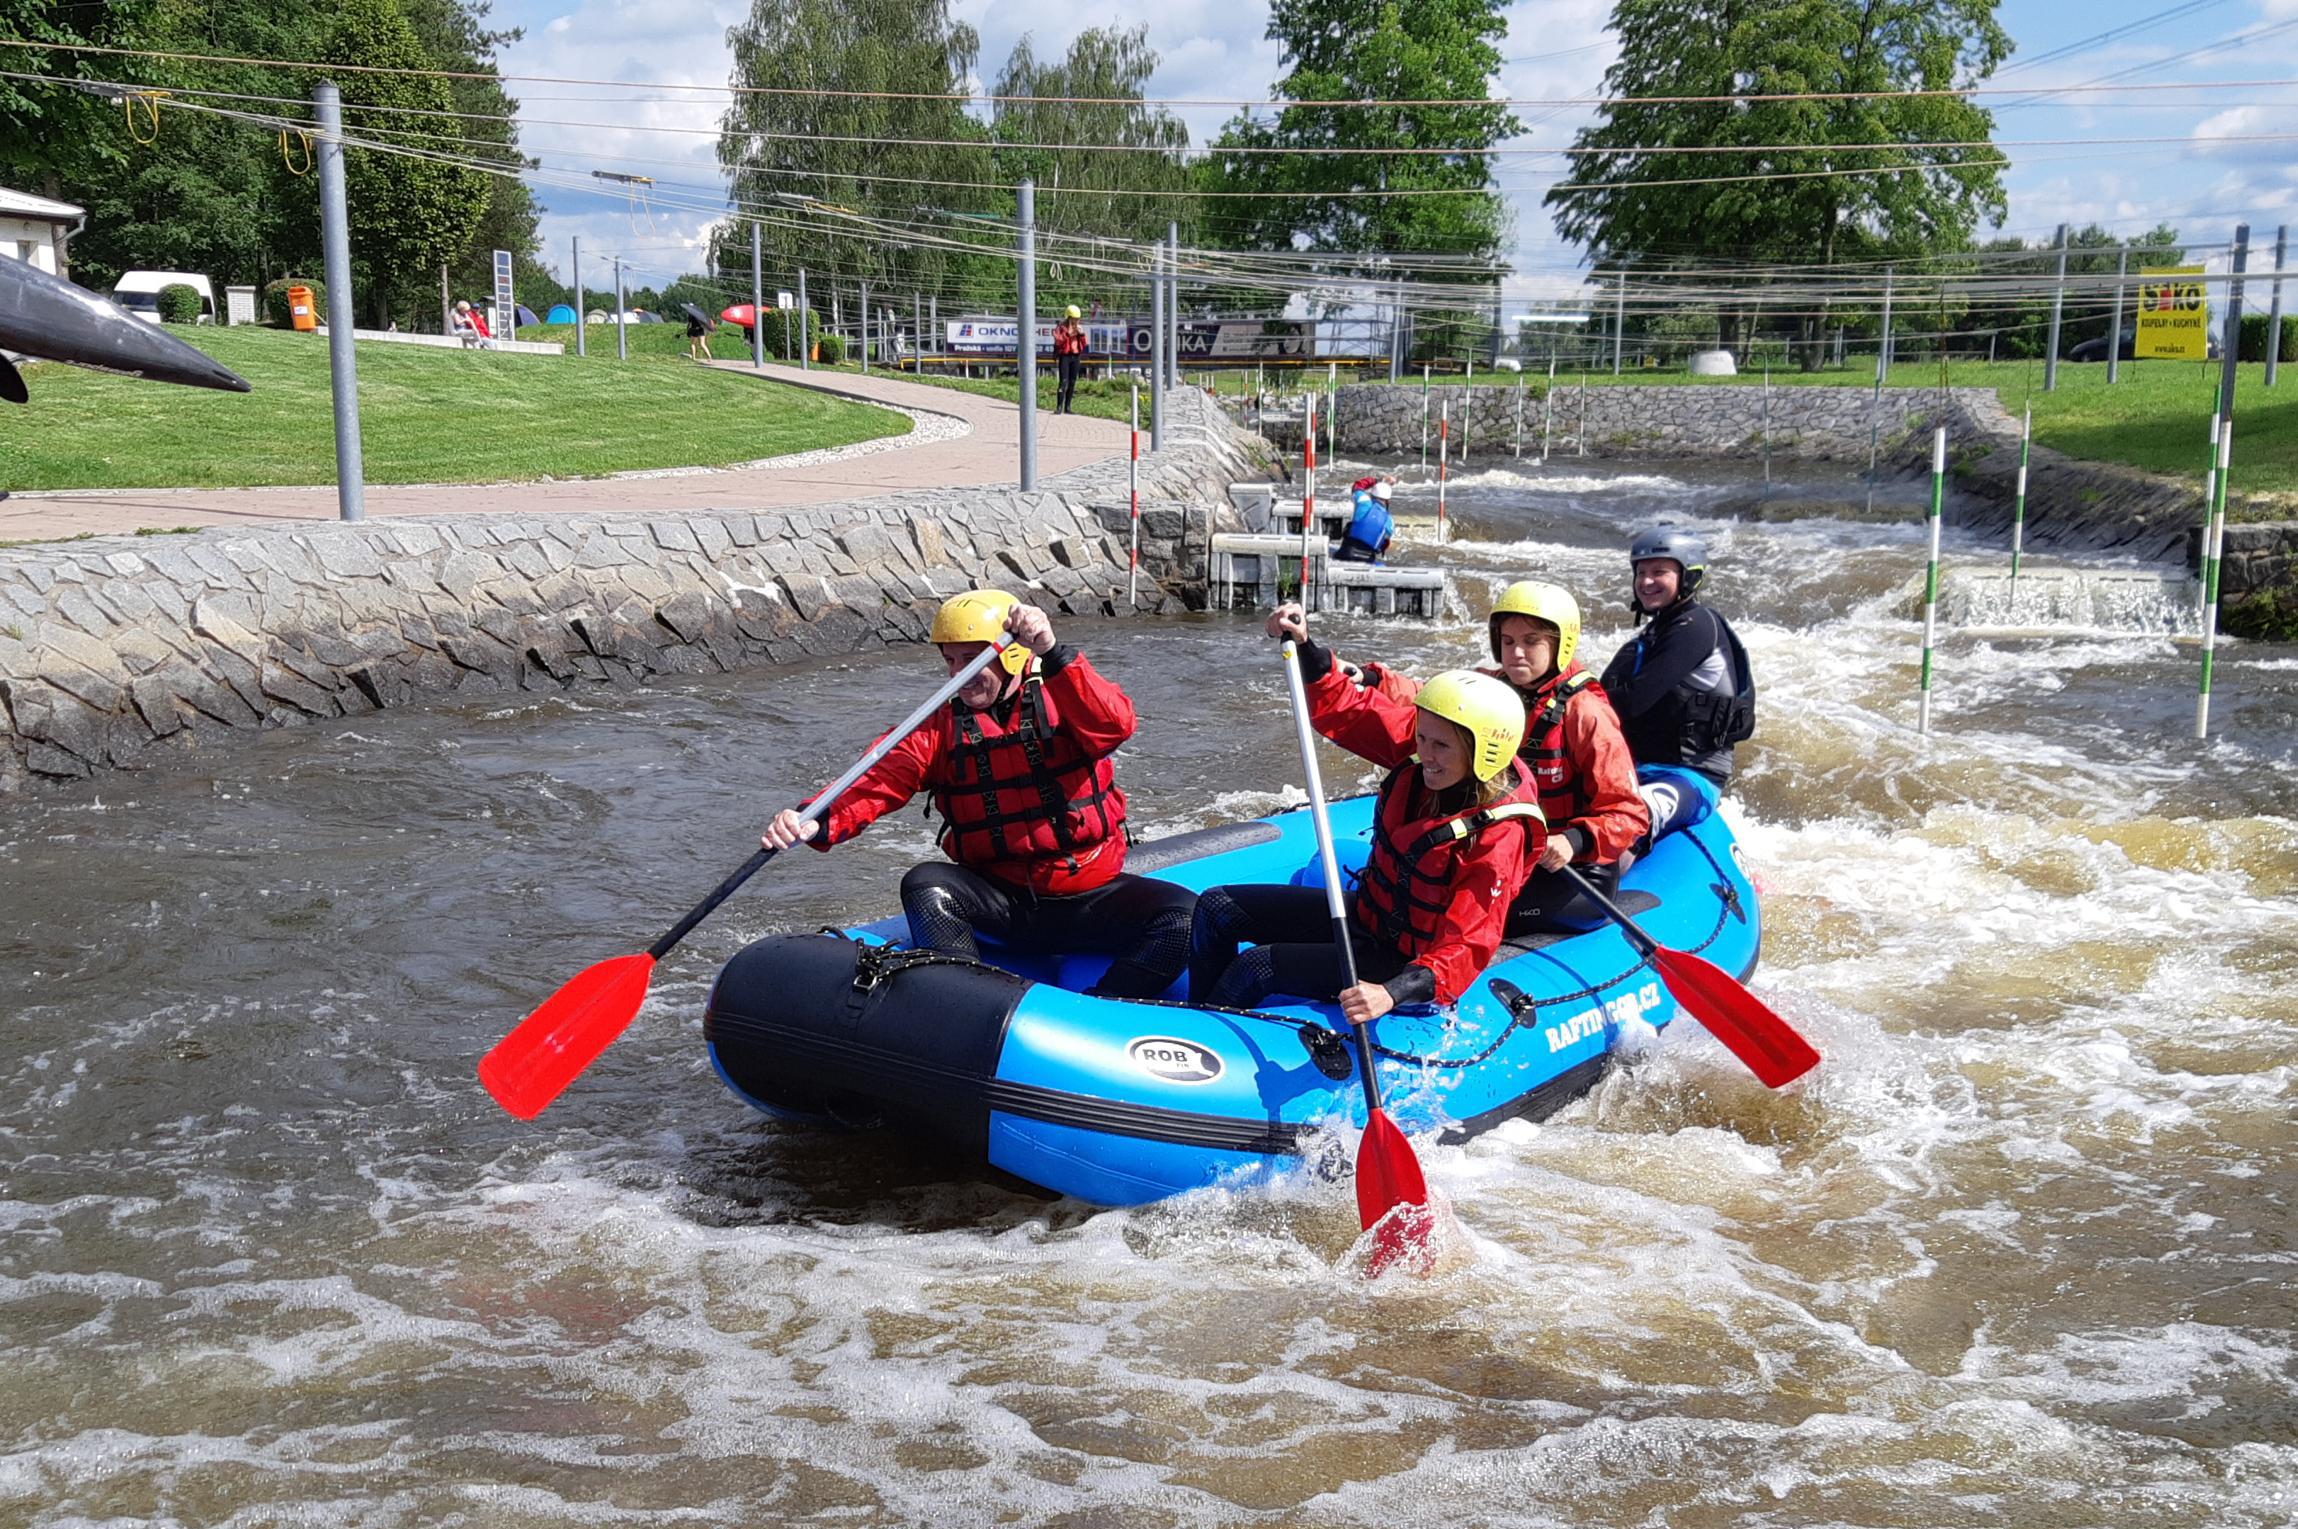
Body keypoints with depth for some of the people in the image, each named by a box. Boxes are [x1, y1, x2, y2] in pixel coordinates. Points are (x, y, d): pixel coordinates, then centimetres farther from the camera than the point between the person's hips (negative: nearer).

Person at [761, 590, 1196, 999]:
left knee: (1185, 916, -24)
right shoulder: (942, 727, 4)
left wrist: (1053, 654, -37)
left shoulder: (1064, 701, -2)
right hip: (1001, 903, 1)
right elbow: (880, 781, -11)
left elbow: (1114, 726, -25)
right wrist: (819, 823, -31)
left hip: (1089, 901, -1)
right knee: (924, 885, -26)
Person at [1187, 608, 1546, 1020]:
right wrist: (1304, 646, -13)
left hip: (1405, 961, -8)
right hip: (1367, 914, 8)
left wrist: (1392, 993, -46)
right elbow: (1345, 708, 1)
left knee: (1258, 967, -21)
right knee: (1217, 908, 5)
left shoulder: (1497, 837, -29)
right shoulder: (1418, 755, -10)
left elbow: (1464, 948, -32)